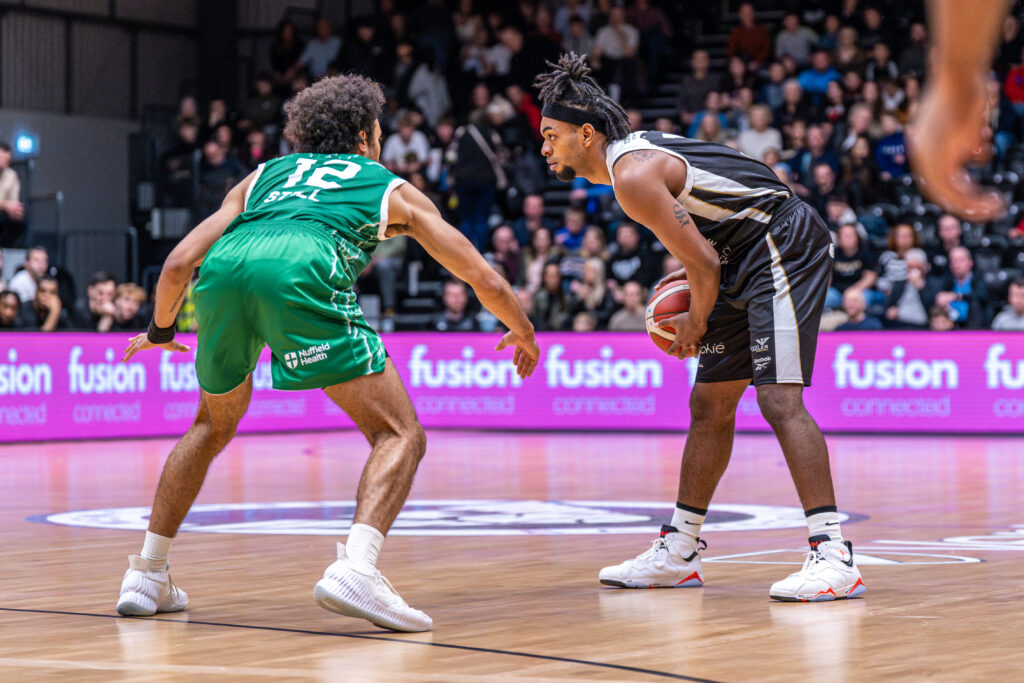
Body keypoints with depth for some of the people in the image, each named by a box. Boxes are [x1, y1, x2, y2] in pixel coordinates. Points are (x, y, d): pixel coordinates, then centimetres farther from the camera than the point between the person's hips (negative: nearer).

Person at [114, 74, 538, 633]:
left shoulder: (263, 175, 38)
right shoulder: (393, 190, 32)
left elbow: (179, 262, 30)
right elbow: (485, 280, 34)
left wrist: (161, 329, 49)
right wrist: (522, 331, 53)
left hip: (224, 271, 5)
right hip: (302, 273, -4)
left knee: (214, 425, 31)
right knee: (400, 436, 3)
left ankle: (146, 576, 30)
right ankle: (355, 569, -22)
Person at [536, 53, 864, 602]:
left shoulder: (633, 176, -19)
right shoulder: (636, 151, 11)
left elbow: (703, 263, -19)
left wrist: (697, 323, -3)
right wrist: (684, 273, 9)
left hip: (785, 249, -11)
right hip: (749, 264, 11)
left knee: (779, 398, -20)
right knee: (709, 406, 12)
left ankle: (834, 555, -24)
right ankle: (678, 553, 20)